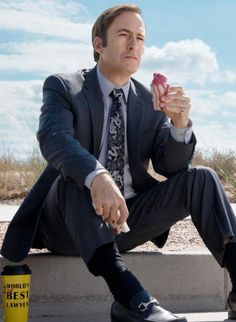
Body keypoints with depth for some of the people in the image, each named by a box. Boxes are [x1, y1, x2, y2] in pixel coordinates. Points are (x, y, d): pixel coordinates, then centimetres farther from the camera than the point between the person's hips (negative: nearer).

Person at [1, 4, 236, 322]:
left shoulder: (152, 102, 9)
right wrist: (97, 177, -44)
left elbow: (170, 166, 2)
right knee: (75, 177, -35)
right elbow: (53, 137, -23)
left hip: (130, 217, 4)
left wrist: (180, 124, -20)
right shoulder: (63, 87, -2)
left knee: (201, 178, -13)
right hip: (69, 222, -4)